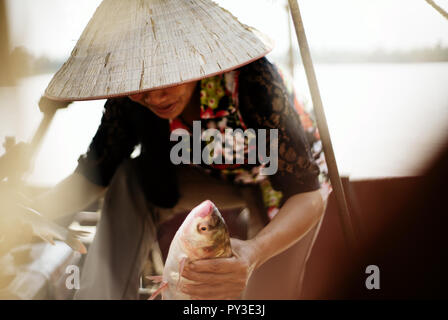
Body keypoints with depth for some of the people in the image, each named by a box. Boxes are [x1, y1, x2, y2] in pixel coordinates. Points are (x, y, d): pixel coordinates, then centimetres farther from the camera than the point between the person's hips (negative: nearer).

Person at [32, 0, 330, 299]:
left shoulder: (252, 79, -39)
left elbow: (307, 195, -36)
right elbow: (94, 174, -13)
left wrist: (253, 254, -56)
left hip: (279, 186, -3)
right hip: (217, 179, 3)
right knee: (130, 181, -19)